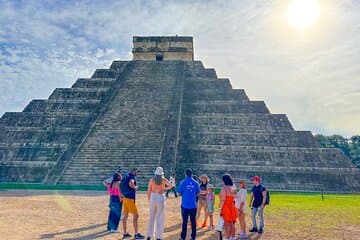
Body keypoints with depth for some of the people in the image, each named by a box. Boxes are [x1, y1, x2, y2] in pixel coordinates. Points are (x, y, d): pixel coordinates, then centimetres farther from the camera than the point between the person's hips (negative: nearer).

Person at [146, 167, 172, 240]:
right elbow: (171, 186, -6)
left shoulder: (152, 180, -1)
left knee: (151, 217, 14)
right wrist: (164, 189, 8)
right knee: (159, 218, 6)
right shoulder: (163, 179, -5)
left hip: (153, 198, 2)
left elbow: (149, 191, 0)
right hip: (161, 198, -2)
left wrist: (149, 200, 9)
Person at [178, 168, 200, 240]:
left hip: (185, 205, -1)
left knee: (184, 221, 7)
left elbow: (179, 193, -4)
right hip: (193, 205, 1)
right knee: (193, 221, 12)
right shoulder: (196, 183, -1)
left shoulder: (183, 182, -7)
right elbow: (197, 193, 6)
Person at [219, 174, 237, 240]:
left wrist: (220, 209, -14)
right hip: (232, 207, 7)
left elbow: (223, 199, -17)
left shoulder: (224, 188, -13)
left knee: (227, 224, -1)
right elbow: (234, 198, 13)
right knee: (232, 224, 15)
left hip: (226, 207, -7)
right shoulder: (233, 188, 10)